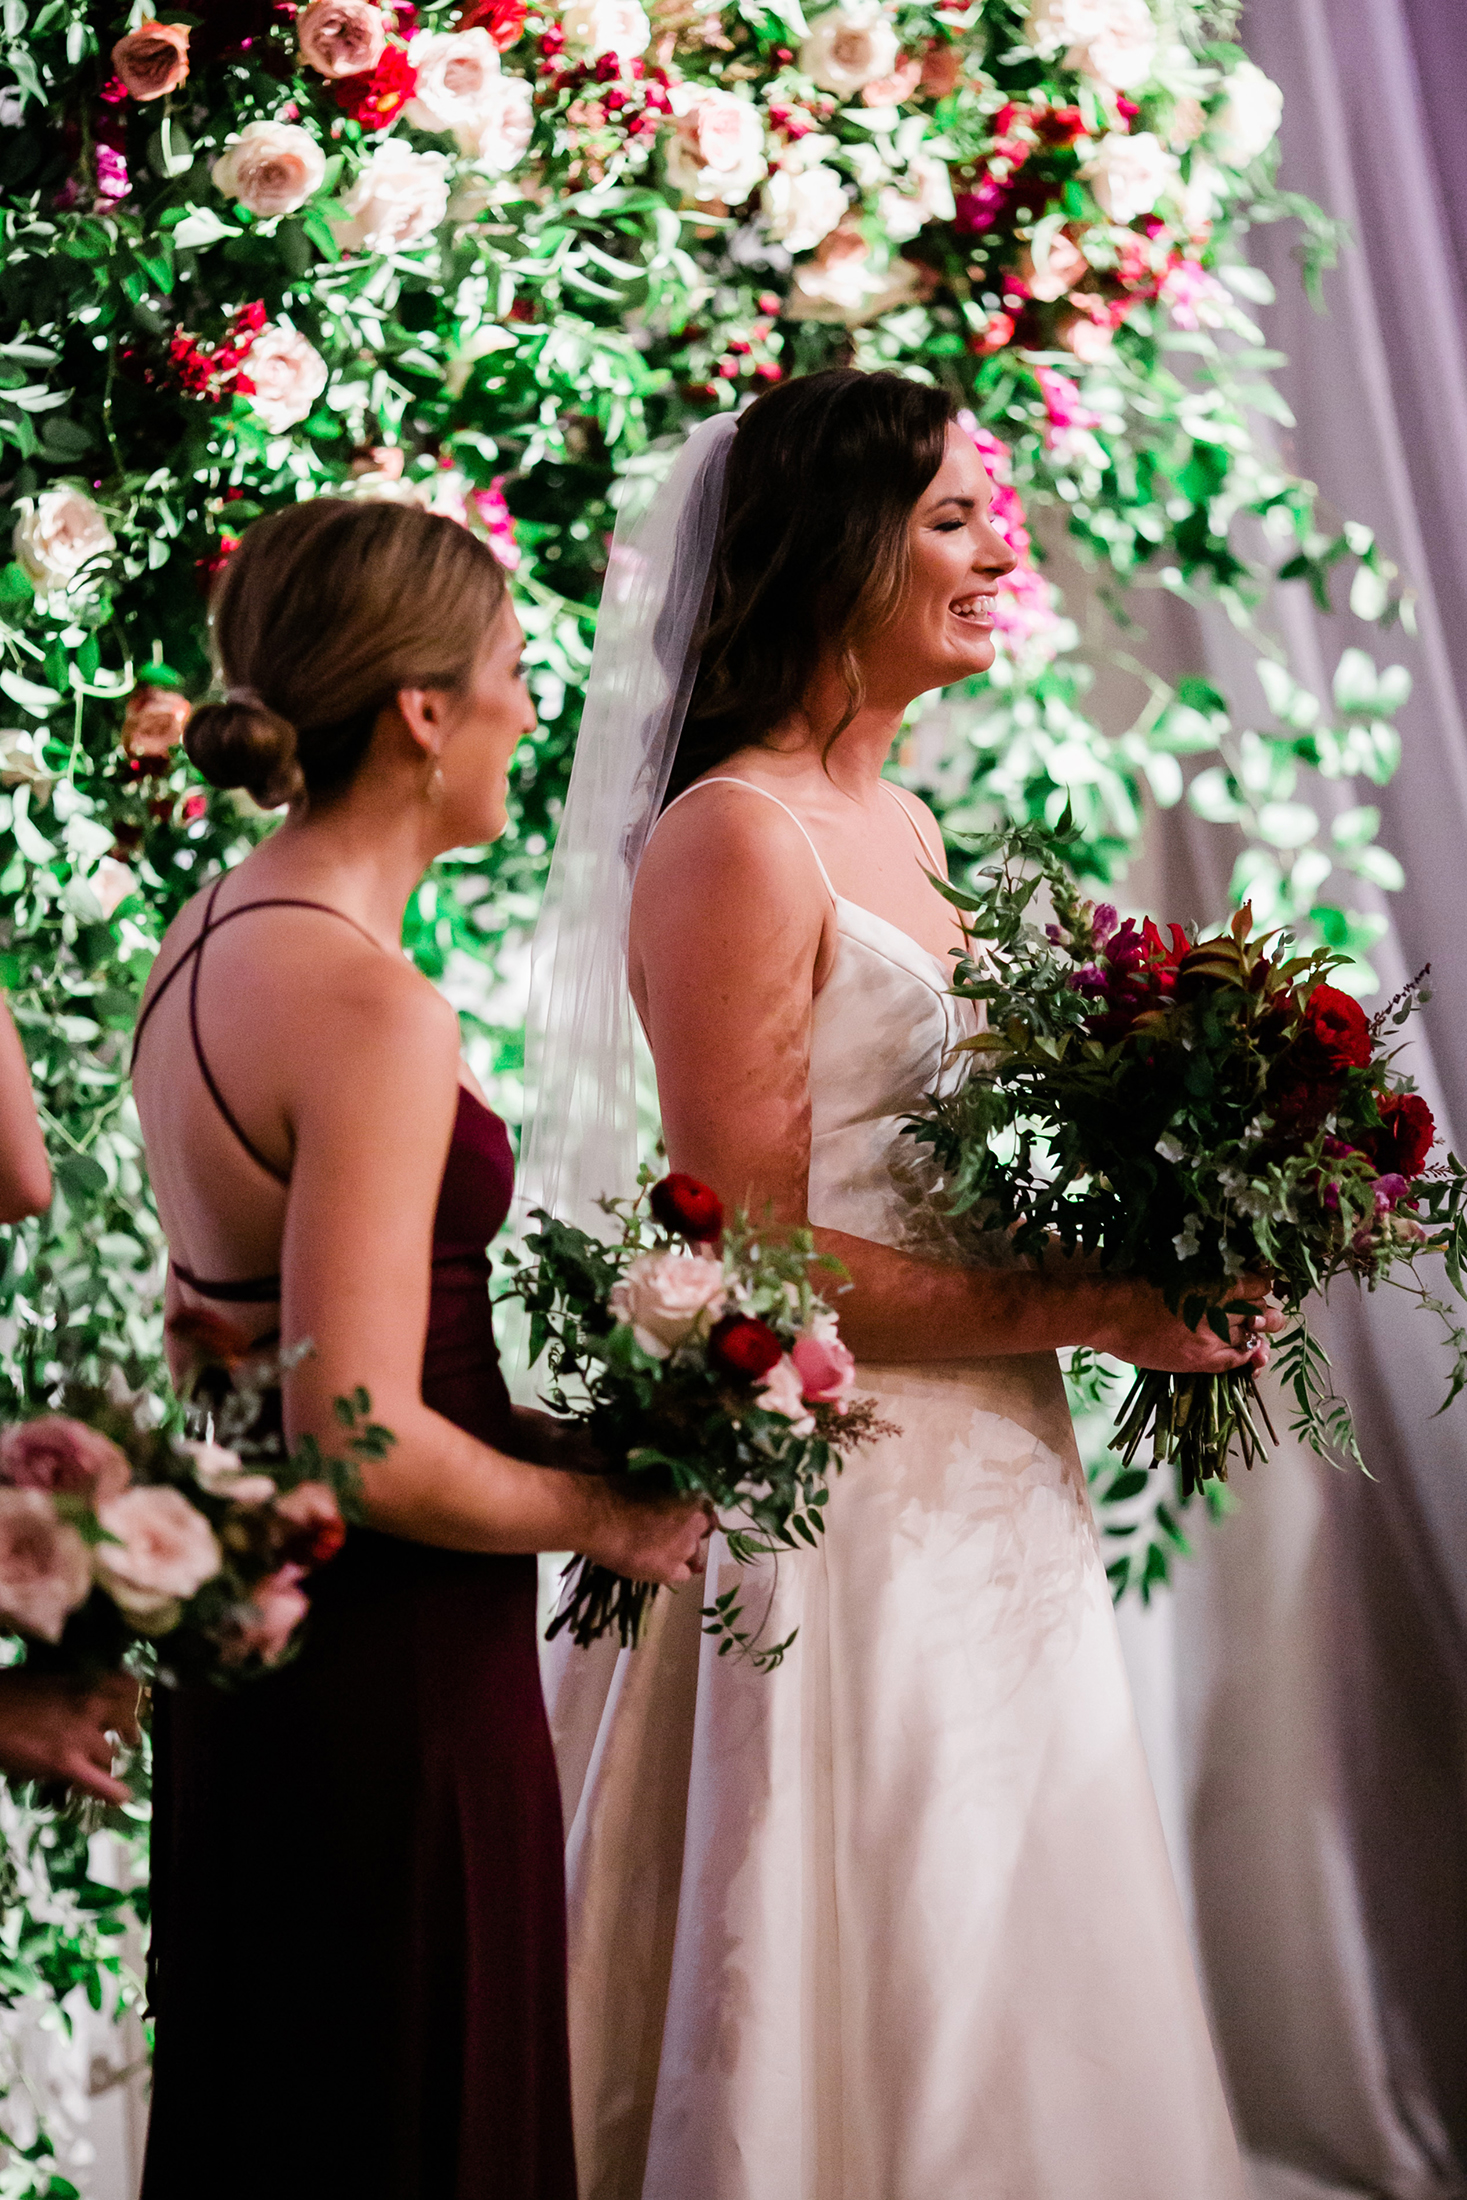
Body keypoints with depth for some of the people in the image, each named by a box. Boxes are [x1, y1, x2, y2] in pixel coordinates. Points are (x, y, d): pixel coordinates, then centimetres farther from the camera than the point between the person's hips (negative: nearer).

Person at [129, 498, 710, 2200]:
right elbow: (360, 1442, -26)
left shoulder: (203, 941, 7)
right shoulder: (366, 1002, -23)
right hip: (391, 1671, -9)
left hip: (243, 1623, 9)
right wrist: (606, 1515, -10)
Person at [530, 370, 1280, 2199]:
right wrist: (1078, 1313, -18)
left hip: (984, 1493, 9)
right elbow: (747, 1252, -20)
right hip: (839, 1510, -9)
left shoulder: (904, 831, 13)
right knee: (870, 2012, 2)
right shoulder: (732, 837, -15)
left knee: (998, 1999, 16)